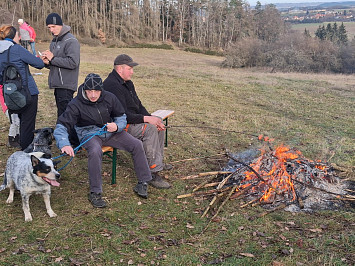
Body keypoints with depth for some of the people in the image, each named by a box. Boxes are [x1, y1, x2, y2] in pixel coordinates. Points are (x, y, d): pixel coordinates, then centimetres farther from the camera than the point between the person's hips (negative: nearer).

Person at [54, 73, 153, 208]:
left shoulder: (109, 98, -6)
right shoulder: (76, 104, -16)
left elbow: (121, 117, 7)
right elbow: (61, 126, -21)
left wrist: (117, 126, -17)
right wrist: (64, 144, -40)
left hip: (110, 131, 4)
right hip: (89, 134, -4)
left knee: (137, 145, -12)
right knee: (95, 151, -38)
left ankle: (143, 183, 5)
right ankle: (95, 193, -25)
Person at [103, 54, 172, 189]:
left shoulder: (127, 82, 14)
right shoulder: (112, 85, -21)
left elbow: (138, 105, 16)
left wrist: (152, 118, -1)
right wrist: (147, 119, -25)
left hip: (130, 120, 11)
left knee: (158, 123, 11)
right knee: (149, 129, -28)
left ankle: (158, 162, 20)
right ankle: (153, 173, -28)